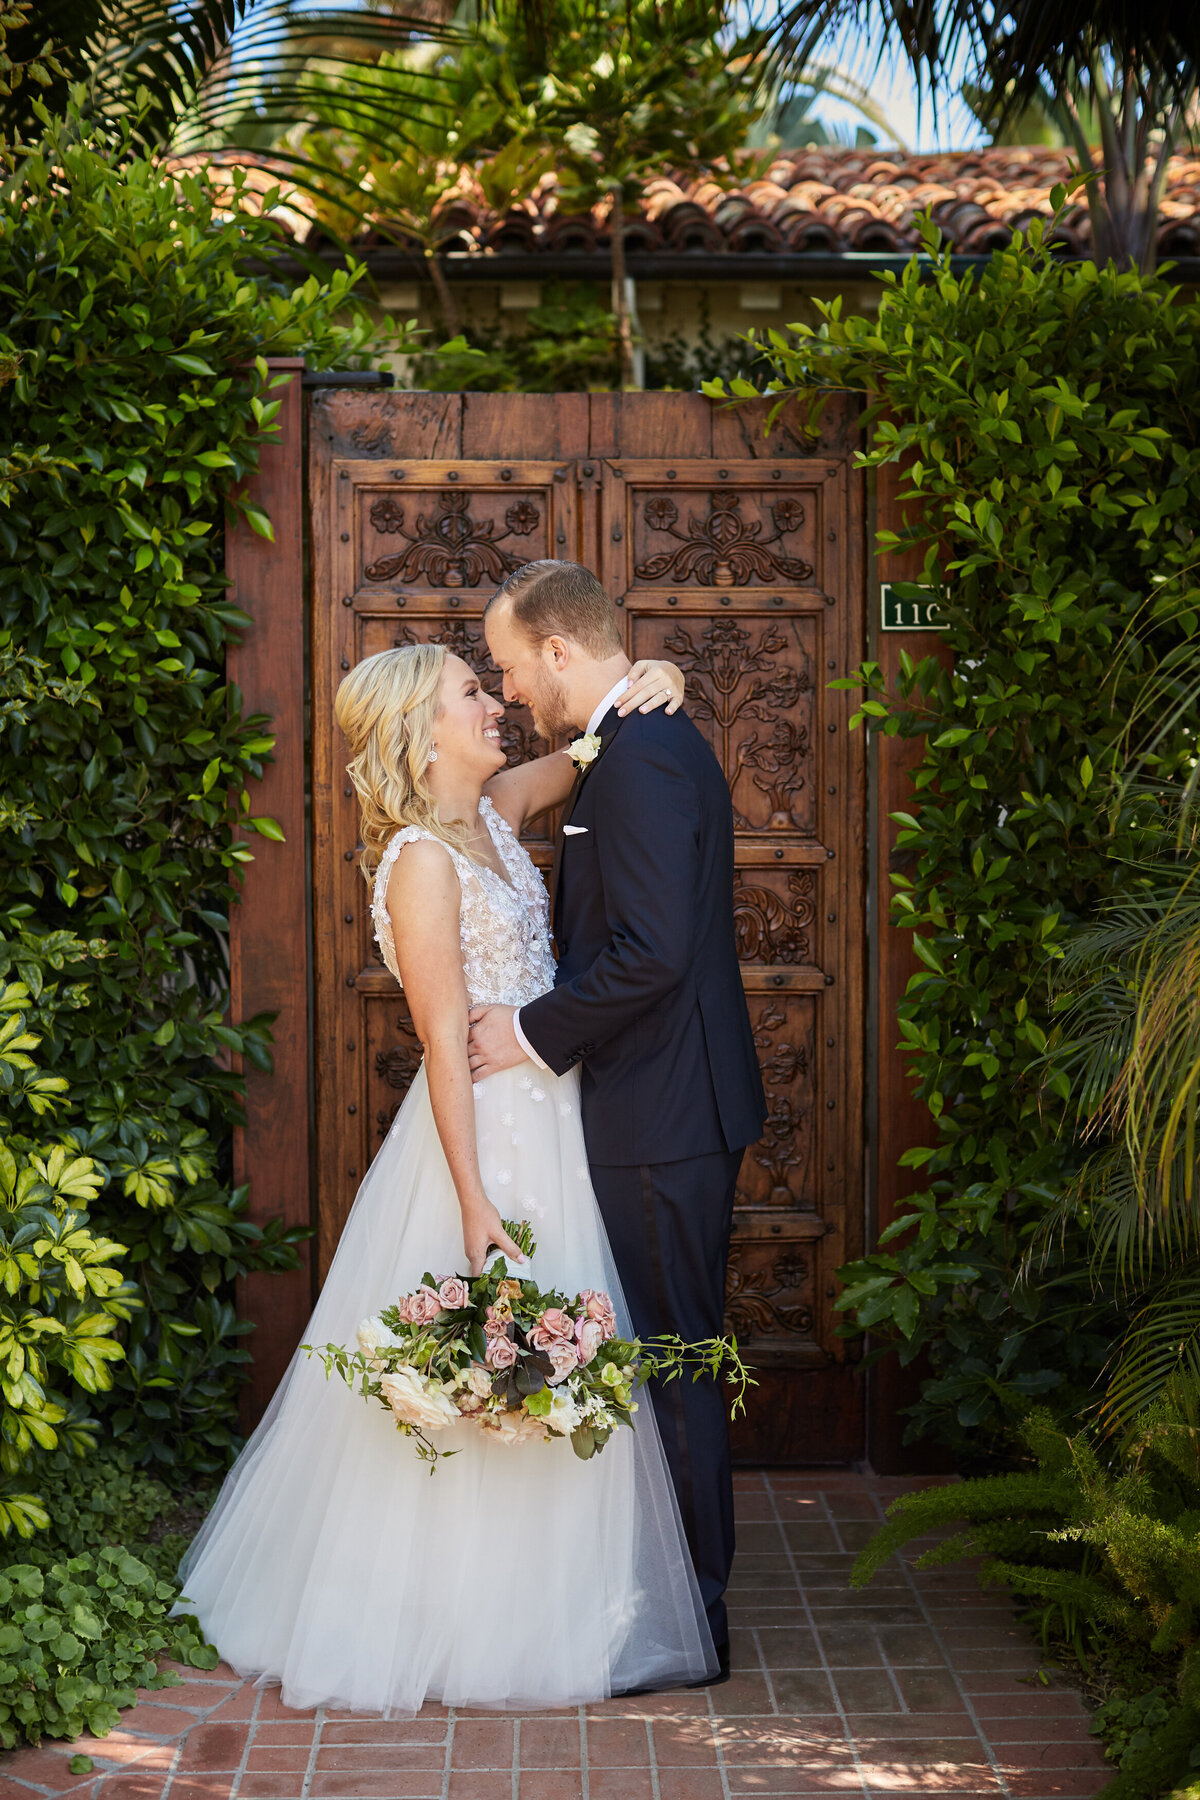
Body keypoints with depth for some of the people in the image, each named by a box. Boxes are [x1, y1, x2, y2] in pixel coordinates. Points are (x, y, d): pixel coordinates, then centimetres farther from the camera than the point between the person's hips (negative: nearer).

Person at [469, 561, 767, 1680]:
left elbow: (652, 952, -26)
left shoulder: (637, 759, -18)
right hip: (670, 1104, 10)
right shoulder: (651, 741, 15)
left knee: (672, 1358, -1)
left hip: (663, 1121, -10)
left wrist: (535, 1033, -16)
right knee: (666, 1352, 16)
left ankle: (693, 1619, 9)